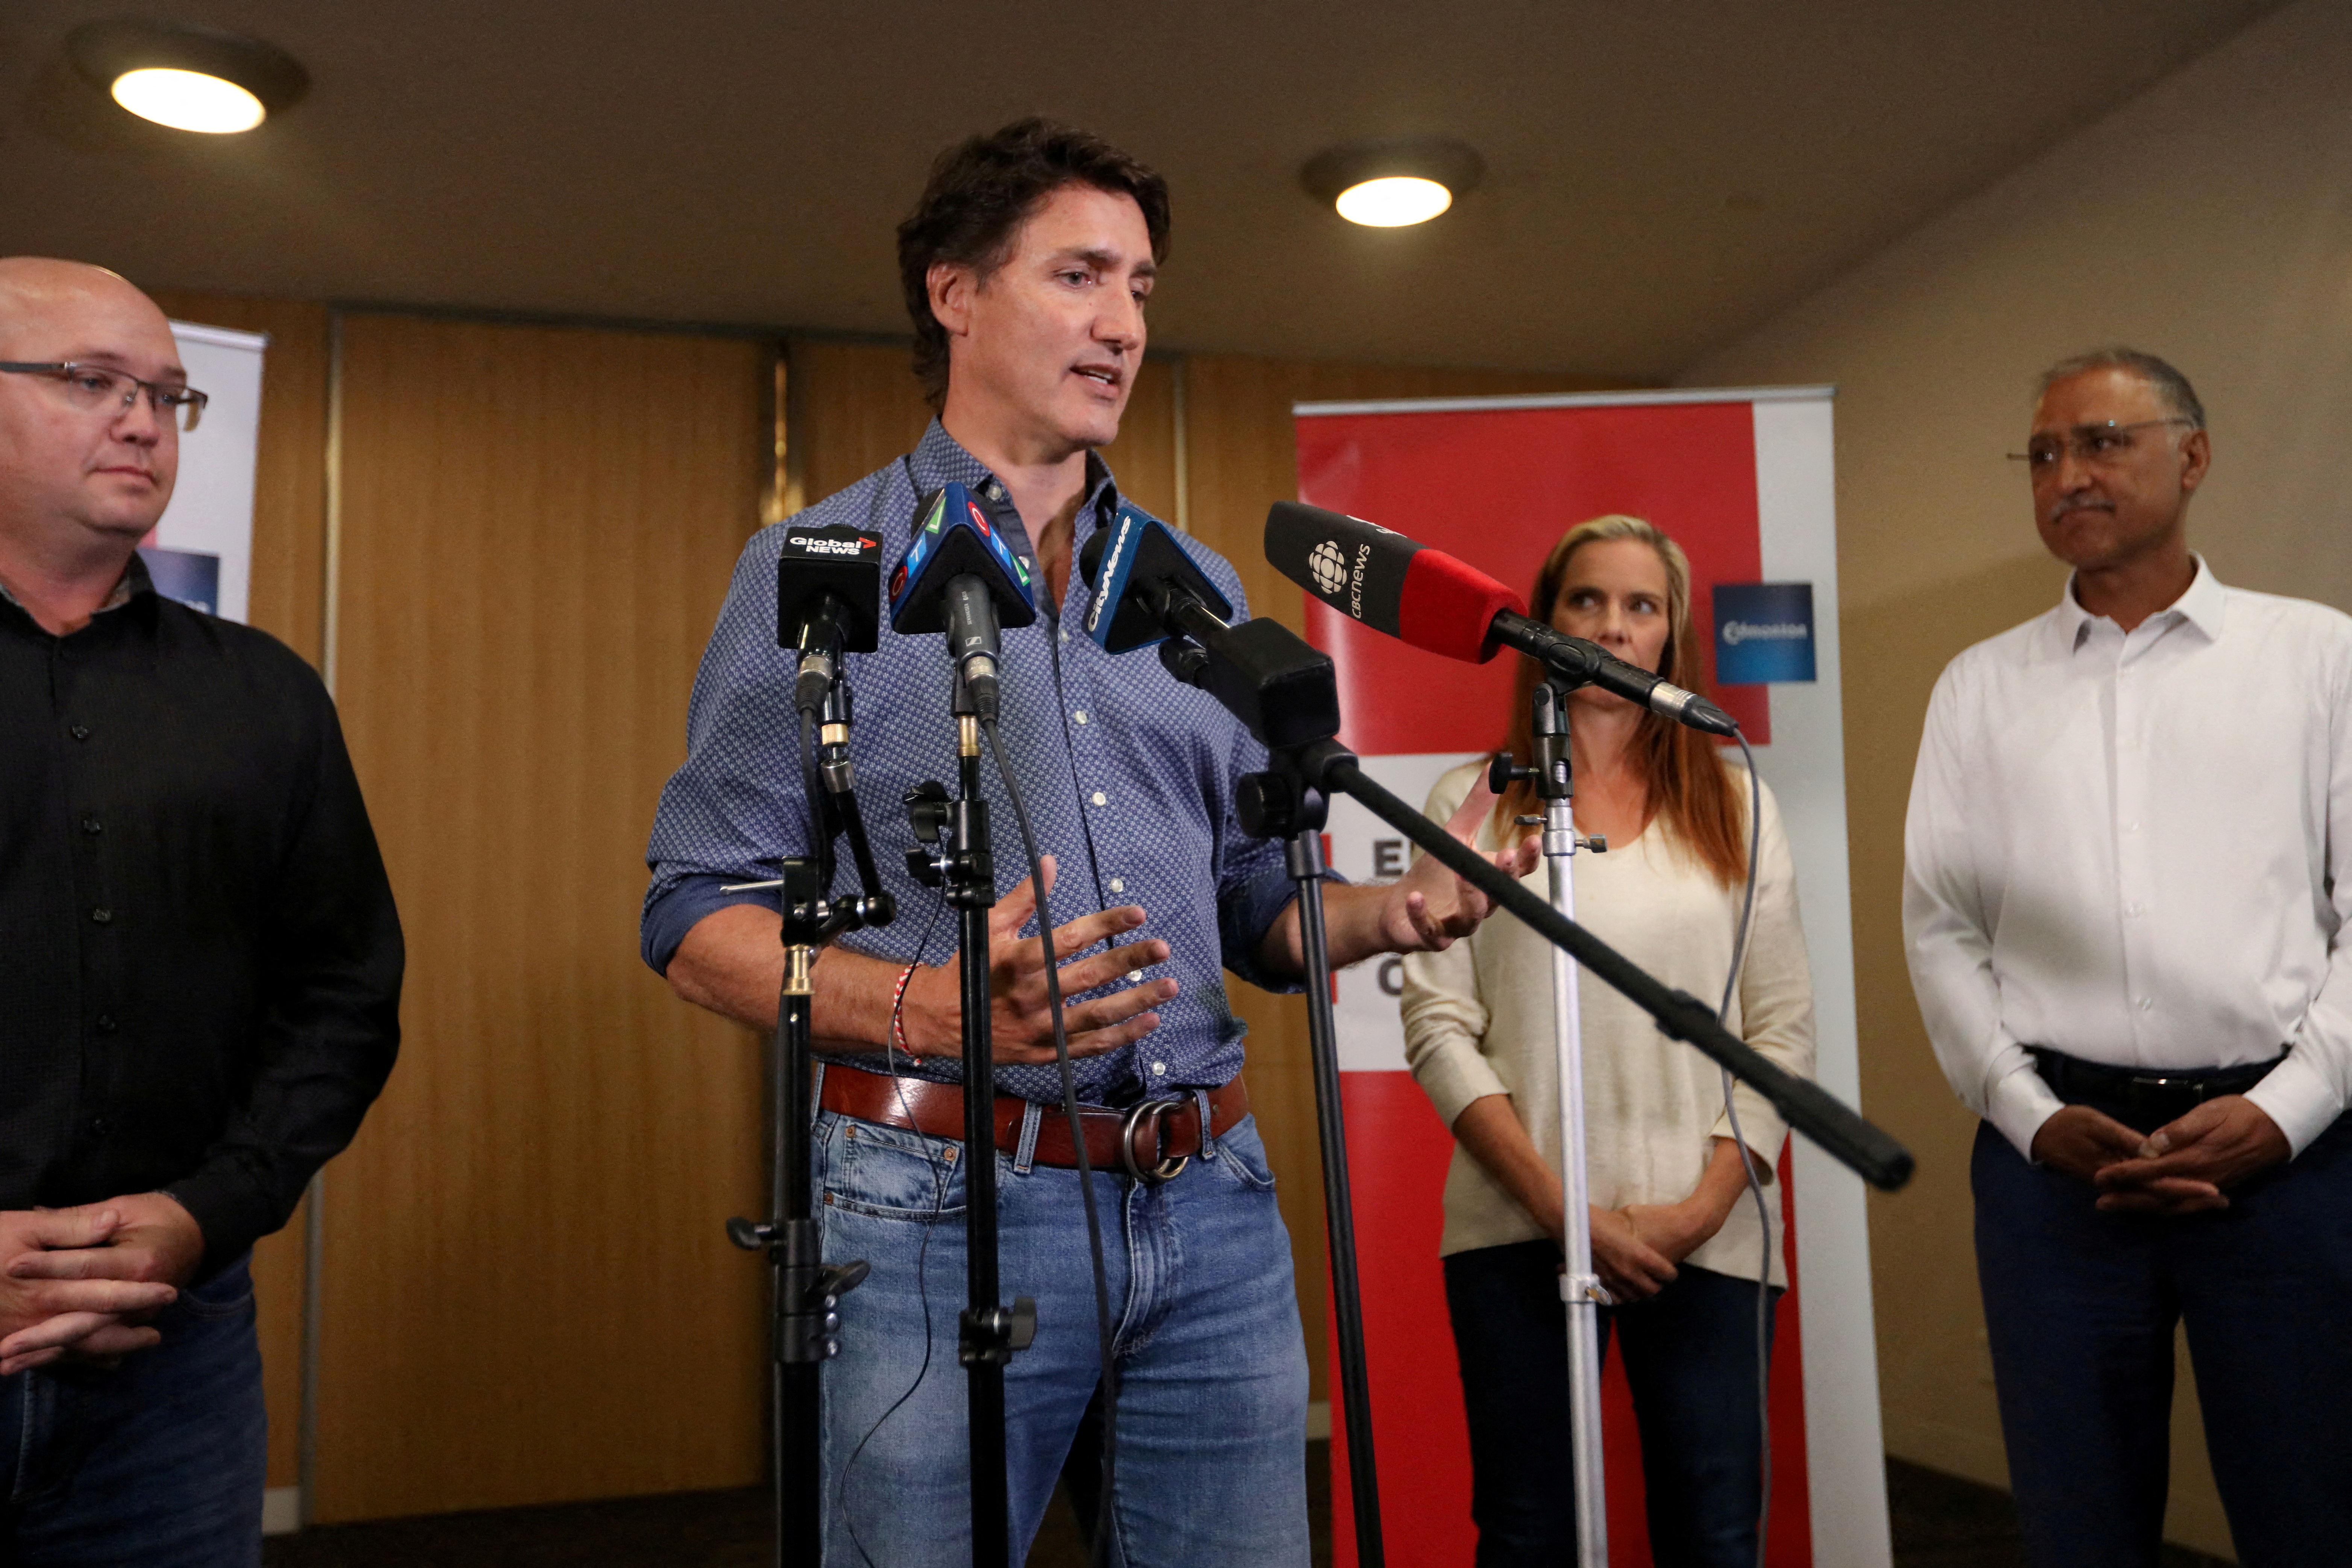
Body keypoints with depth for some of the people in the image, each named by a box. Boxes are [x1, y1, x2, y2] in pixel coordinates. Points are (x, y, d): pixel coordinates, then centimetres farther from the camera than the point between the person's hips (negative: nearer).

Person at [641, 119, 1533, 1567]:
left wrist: (1388, 910, -4)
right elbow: (699, 918, -4)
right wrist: (931, 1010, -21)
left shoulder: (1201, 591, 15)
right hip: (943, 1205, -4)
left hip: (1215, 1208, 5)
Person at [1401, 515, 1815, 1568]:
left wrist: (1705, 1204, -7)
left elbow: (1783, 1029, 6)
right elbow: (1438, 1026, -2)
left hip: (1706, 1235, 1)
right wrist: (1562, 1209, -10)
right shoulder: (1474, 804, 4)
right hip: (1519, 1232, -1)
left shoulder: (1735, 807, 10)